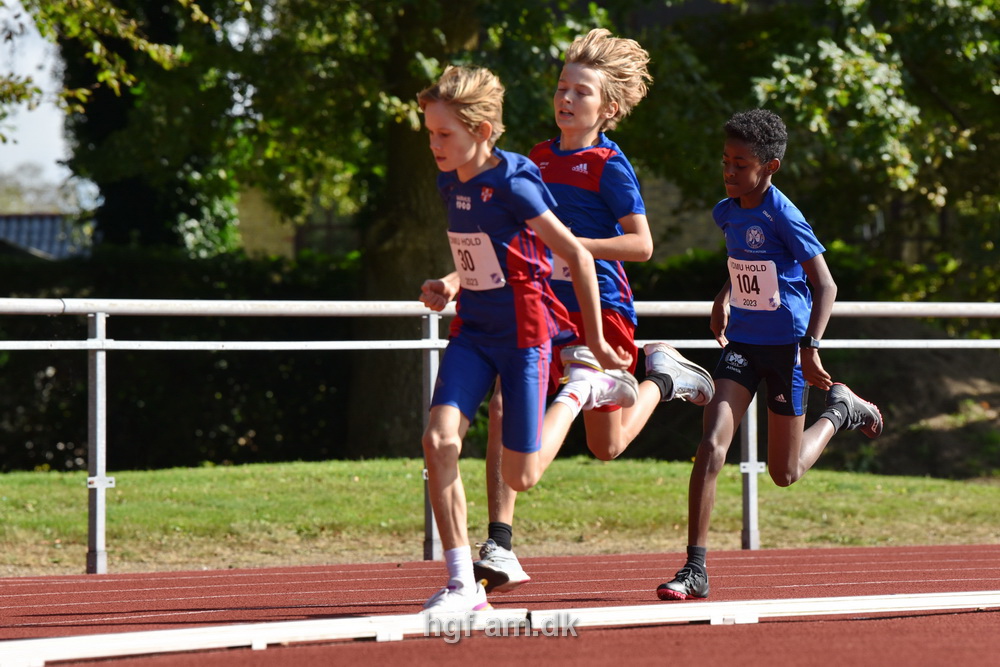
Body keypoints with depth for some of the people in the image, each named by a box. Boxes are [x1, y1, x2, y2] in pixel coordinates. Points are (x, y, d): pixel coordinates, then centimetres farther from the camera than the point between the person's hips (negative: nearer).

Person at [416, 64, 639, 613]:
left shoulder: (512, 186, -18)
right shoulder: (450, 183, 5)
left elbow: (577, 257, -13)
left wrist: (596, 343, -9)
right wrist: (453, 286, 2)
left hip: (523, 331, -6)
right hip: (472, 330, 6)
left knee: (520, 477, -2)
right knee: (438, 440, -15)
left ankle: (583, 387, 24)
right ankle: (462, 584, -9)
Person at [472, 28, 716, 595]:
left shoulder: (608, 166, -10)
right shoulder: (539, 159, 10)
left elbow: (642, 244, -13)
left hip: (601, 309, -5)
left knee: (607, 447, 4)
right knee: (504, 406, -16)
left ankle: (664, 378, 33)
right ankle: (500, 551, -17)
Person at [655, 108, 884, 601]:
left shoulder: (783, 217, -17)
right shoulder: (726, 213, 4)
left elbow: (825, 286, -15)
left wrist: (811, 348, -23)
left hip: (785, 346, -5)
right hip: (741, 344, 5)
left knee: (785, 473, 6)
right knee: (711, 445, -14)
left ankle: (840, 410, 35)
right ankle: (695, 569, -14)